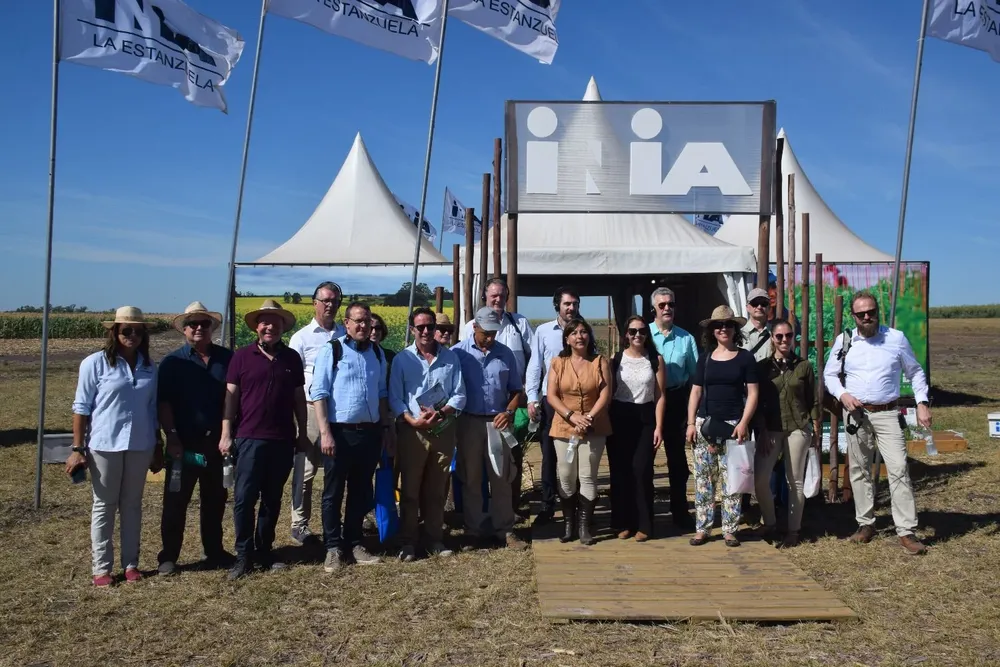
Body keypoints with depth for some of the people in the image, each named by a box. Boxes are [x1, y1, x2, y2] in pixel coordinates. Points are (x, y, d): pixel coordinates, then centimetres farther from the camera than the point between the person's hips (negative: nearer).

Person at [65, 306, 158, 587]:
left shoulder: (149, 367, 5)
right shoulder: (95, 363, -7)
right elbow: (81, 407, -5)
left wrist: (158, 447, 12)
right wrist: (77, 449, -7)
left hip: (139, 446, 4)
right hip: (105, 446, -3)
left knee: (132, 504, 12)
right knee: (104, 505, 7)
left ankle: (131, 563, 22)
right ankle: (102, 568, 16)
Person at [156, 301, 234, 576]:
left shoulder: (227, 358, 6)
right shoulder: (173, 362, 1)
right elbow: (163, 402, -4)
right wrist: (172, 436, -13)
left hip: (217, 441, 2)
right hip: (184, 442, -2)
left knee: (215, 500, 12)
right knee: (176, 501, 4)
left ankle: (214, 552, 24)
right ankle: (168, 557, 15)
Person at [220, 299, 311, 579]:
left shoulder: (292, 358, 8)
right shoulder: (242, 356, 0)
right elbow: (230, 396, -1)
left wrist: (303, 434, 10)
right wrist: (226, 434, -6)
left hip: (282, 440, 3)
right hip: (249, 438, -3)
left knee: (272, 500, 10)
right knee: (244, 499, -4)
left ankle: (264, 552, 22)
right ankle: (244, 555, 8)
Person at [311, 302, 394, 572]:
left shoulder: (377, 353, 10)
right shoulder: (331, 351, -6)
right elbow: (319, 393, -10)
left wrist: (387, 428, 13)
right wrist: (325, 432, -17)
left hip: (370, 432, 5)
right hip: (340, 431, -5)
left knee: (362, 493, 13)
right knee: (333, 493, 5)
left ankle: (353, 544, 25)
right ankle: (334, 548, 16)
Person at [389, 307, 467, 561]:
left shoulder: (450, 357, 5)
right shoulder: (402, 359, 0)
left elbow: (459, 395, 2)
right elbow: (394, 398, -3)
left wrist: (441, 413, -15)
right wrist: (412, 420, -18)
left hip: (443, 430, 2)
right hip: (412, 430, -2)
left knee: (436, 490, 11)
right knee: (410, 489, 4)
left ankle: (435, 539, 22)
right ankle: (408, 542, 14)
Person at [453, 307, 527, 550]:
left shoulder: (505, 354, 6)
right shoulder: (458, 353, -3)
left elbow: (516, 390, 10)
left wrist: (509, 412, -6)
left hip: (497, 423, 2)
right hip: (469, 423, -2)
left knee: (501, 479, 6)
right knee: (471, 480, 8)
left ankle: (504, 530, 16)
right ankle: (475, 531, 19)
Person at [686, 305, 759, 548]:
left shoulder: (745, 358, 3)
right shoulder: (705, 359, 10)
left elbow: (752, 393, 0)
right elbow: (695, 393, 11)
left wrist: (744, 423, -10)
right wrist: (691, 423, 3)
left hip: (733, 425, -2)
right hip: (705, 423, 3)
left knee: (731, 479, 1)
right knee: (703, 478, 4)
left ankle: (730, 530, 10)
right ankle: (702, 528, 11)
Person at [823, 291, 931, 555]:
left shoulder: (896, 338, 0)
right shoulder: (844, 341, 2)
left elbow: (915, 372, 9)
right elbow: (829, 374, 10)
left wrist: (922, 403, -1)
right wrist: (842, 395, -8)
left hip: (887, 414, -2)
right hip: (856, 414, 2)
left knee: (899, 469, -9)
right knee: (859, 471, 9)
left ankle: (906, 531, -4)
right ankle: (866, 523, 21)